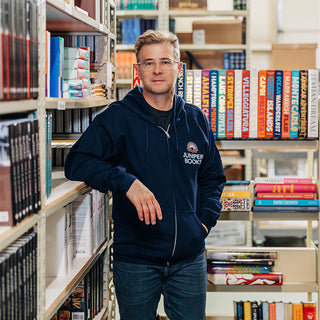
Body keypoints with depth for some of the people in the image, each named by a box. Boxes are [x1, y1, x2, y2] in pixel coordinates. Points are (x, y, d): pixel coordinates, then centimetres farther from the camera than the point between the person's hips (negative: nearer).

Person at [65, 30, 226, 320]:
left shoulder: (196, 120, 8)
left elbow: (212, 177, 19)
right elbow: (77, 162, -15)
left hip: (190, 256, 3)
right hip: (135, 258, -3)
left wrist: (206, 219, 4)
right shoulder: (117, 119, -5)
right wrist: (127, 181, -28)